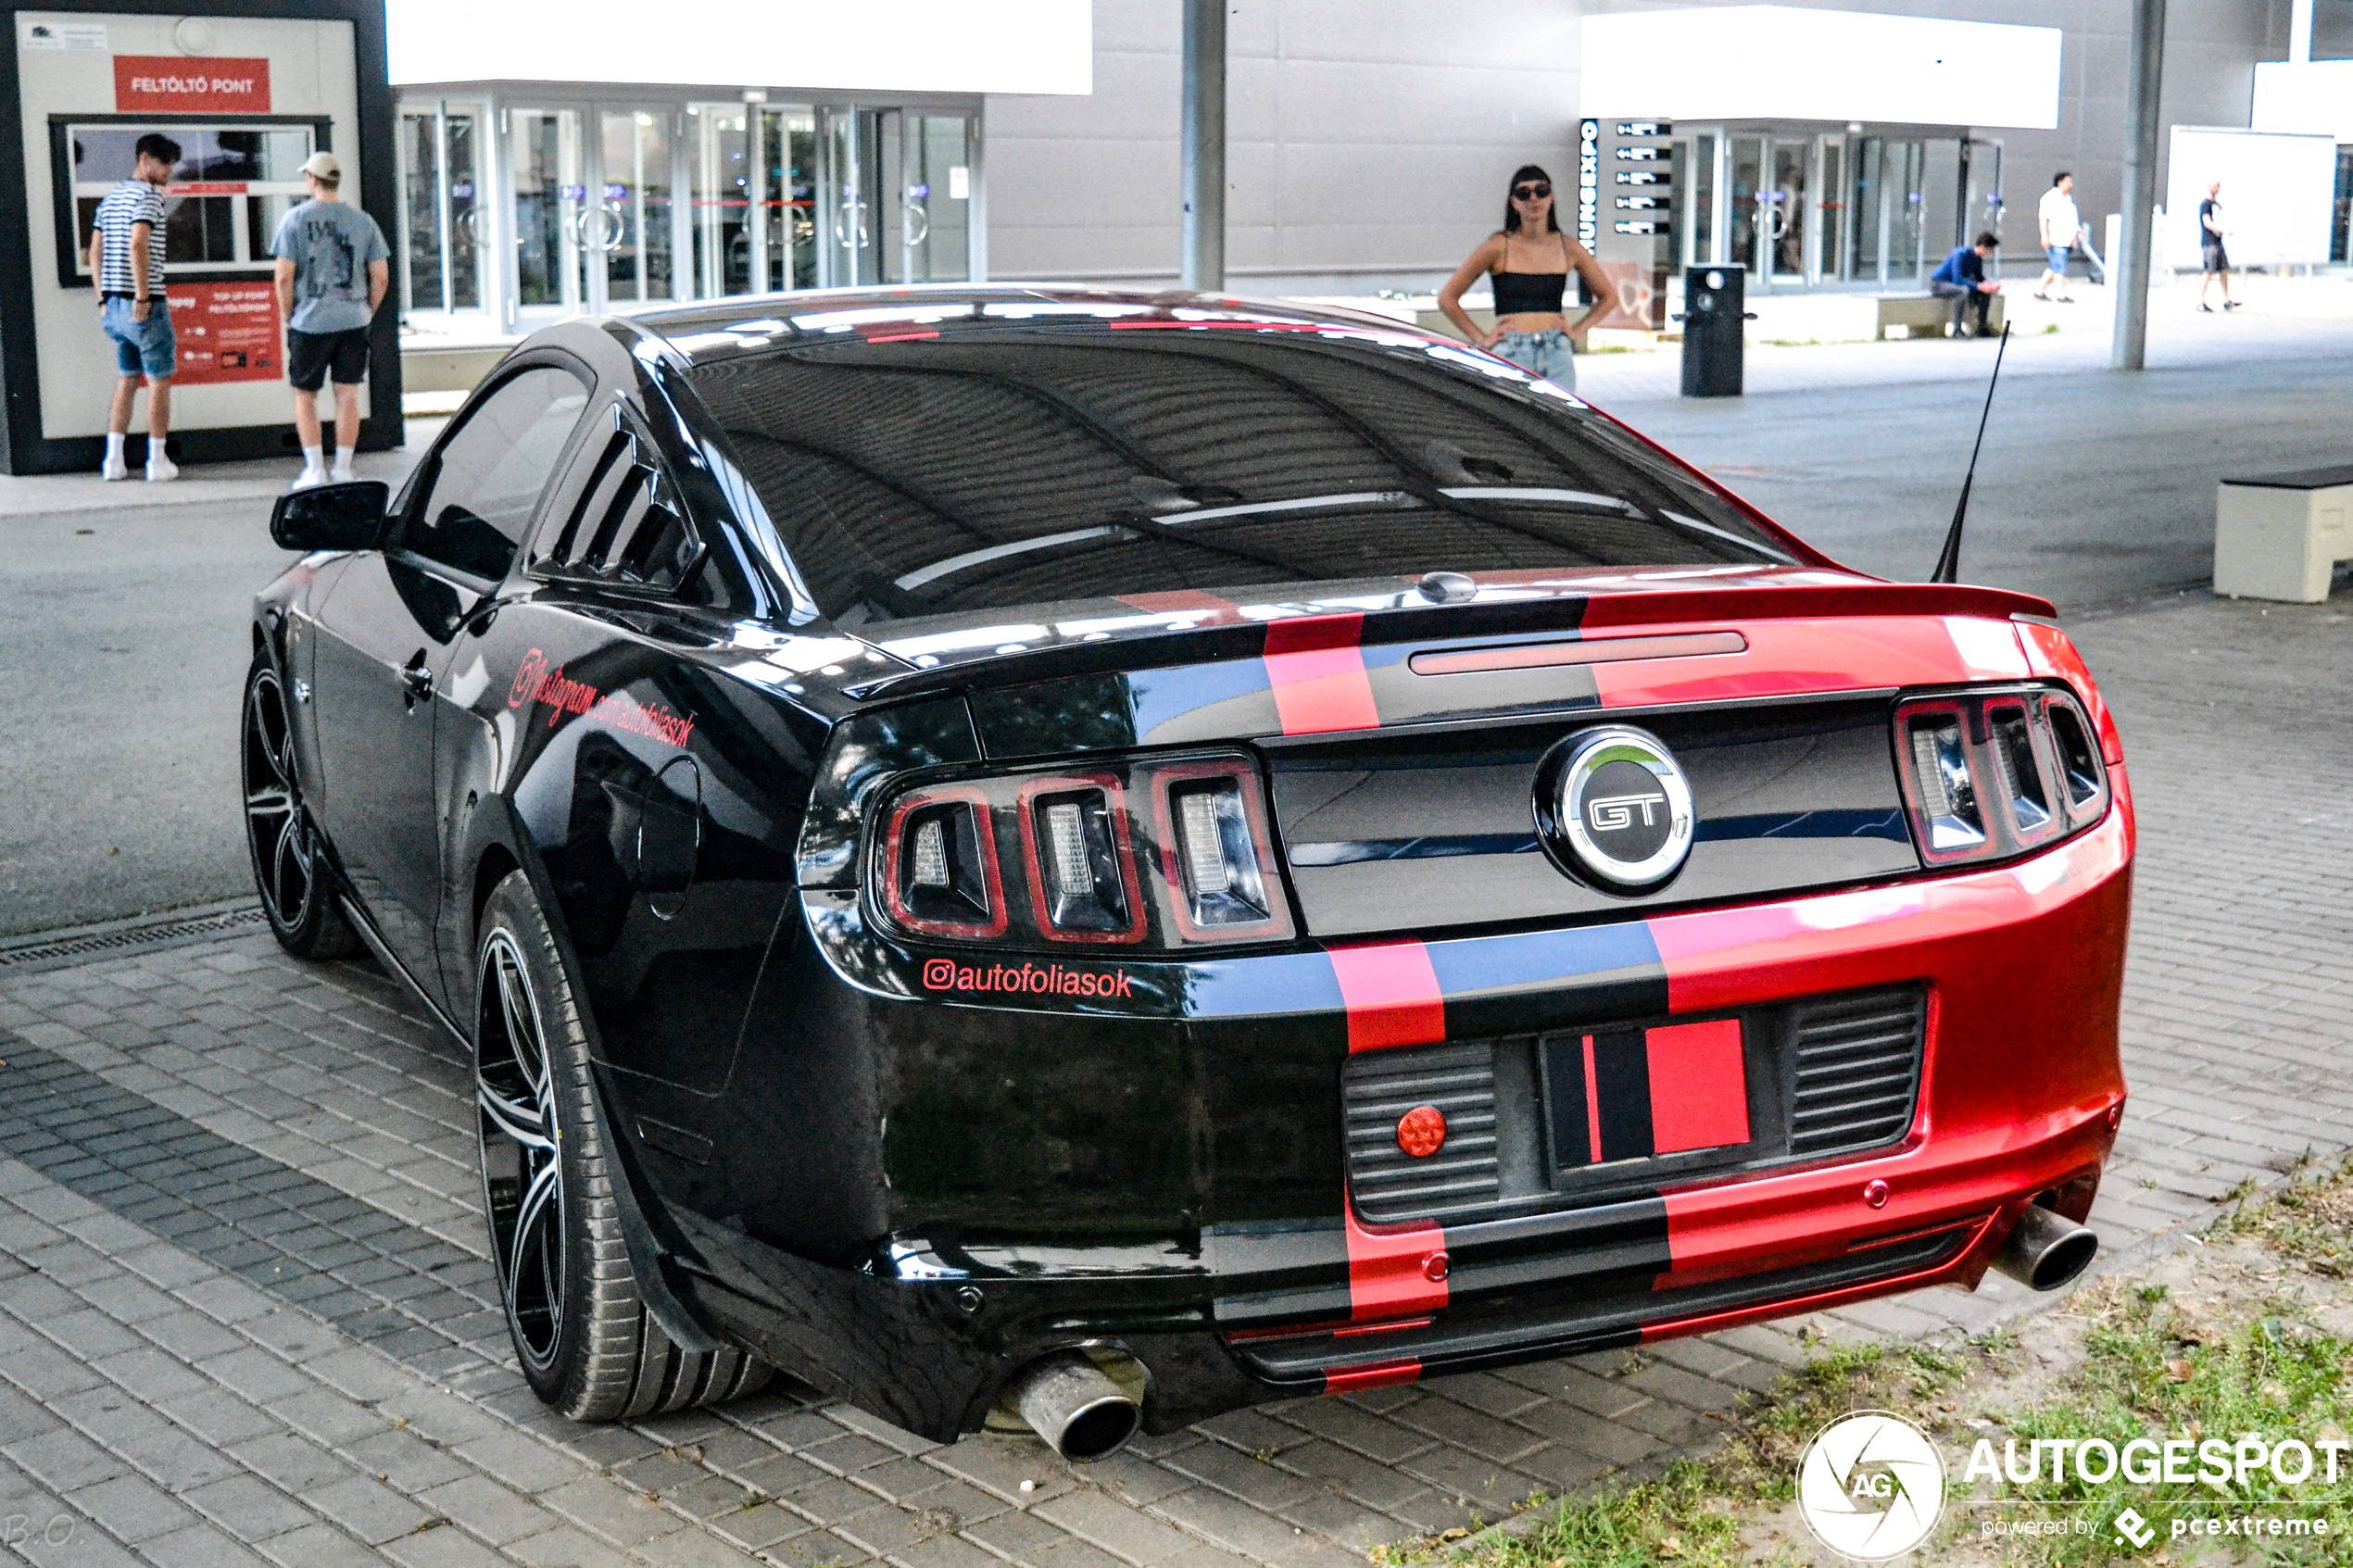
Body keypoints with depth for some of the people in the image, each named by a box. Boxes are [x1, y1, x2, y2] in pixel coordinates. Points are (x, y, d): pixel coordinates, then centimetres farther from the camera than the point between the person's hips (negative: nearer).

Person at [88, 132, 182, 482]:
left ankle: (113, 459, 10)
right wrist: (142, 296, -20)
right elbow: (137, 245, -23)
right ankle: (157, 462, 2)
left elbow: (95, 251, 17)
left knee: (127, 378, 14)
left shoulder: (111, 197, 17)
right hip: (145, 307, -8)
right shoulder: (148, 195, -10)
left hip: (114, 305, 8)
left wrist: (104, 298, 18)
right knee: (160, 380, 1)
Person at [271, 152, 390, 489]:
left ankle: (314, 470, 4)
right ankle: (343, 470, 8)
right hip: (354, 321, 2)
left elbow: (284, 276, -7)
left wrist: (289, 317, 4)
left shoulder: (297, 219, -4)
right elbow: (381, 277, 4)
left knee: (305, 395, 9)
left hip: (310, 322, -2)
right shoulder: (363, 221, 4)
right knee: (347, 395, 7)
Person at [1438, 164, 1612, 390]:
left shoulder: (1568, 248, 9)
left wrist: (1577, 331, 12)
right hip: (1511, 354, -3)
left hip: (1557, 355, 3)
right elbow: (1447, 298, 3)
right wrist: (1481, 339, 1)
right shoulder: (1499, 247, 0)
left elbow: (1606, 297, 24)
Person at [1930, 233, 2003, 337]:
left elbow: (1979, 277, 12)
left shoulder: (1977, 258, 2)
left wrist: (1991, 286, -9)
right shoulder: (1961, 254, -25)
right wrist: (1979, 286, -37)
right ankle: (1957, 330, -31)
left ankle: (1981, 328, 6)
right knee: (1964, 291, -36)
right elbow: (1957, 279, -33)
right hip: (1938, 284, -9)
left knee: (1985, 293, 0)